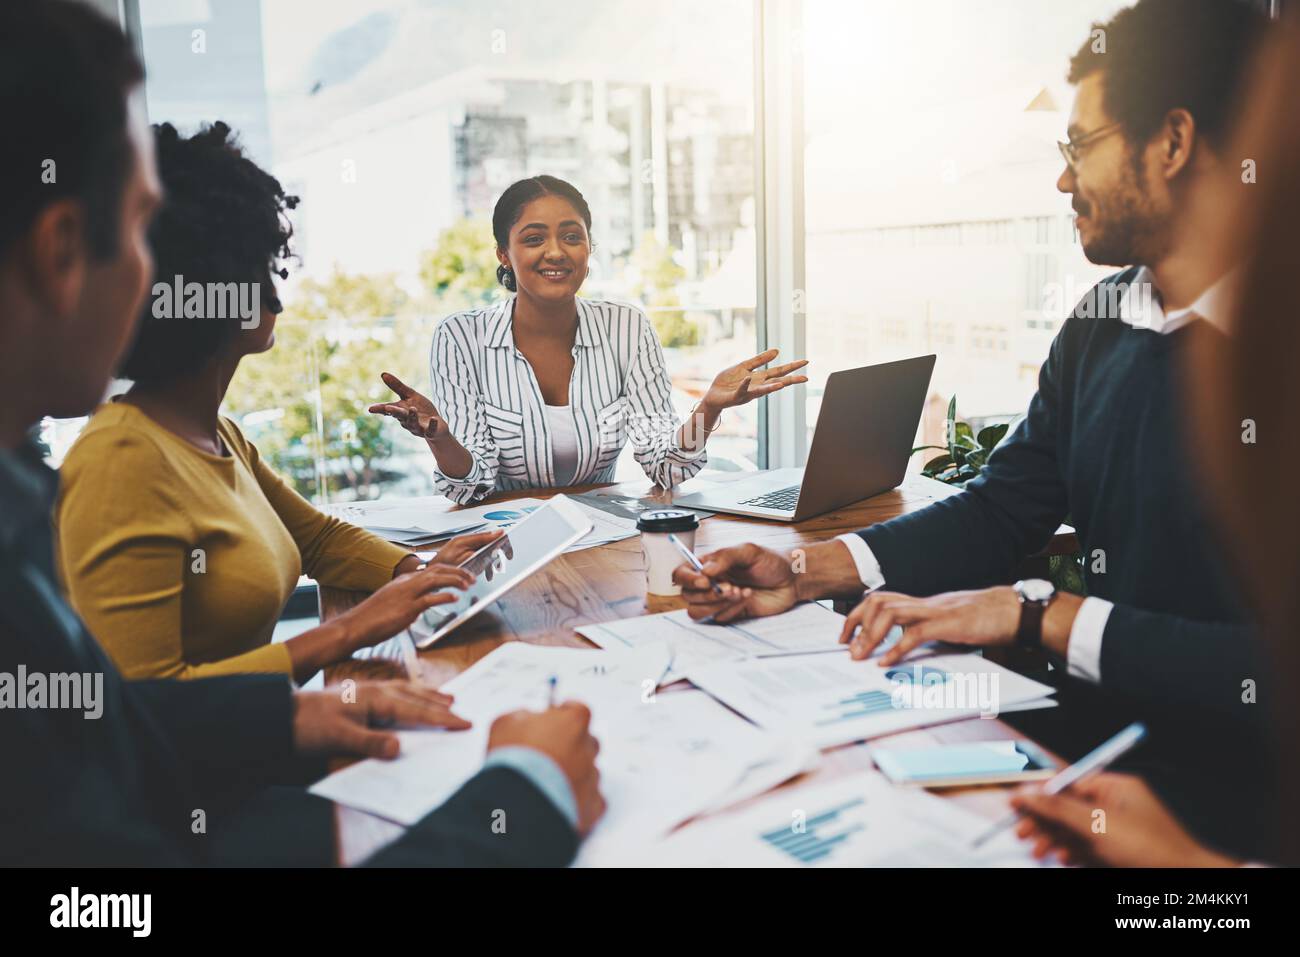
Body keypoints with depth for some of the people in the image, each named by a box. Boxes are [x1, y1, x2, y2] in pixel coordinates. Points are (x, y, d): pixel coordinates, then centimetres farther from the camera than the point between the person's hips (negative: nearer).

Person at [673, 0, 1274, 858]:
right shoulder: (1099, 327, 6)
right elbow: (1000, 512, 9)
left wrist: (1035, 614, -22)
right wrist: (802, 573, -3)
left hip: (1243, 803, -6)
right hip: (1105, 746, 6)